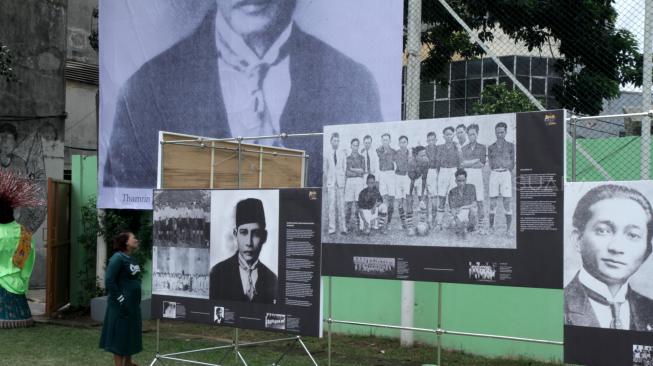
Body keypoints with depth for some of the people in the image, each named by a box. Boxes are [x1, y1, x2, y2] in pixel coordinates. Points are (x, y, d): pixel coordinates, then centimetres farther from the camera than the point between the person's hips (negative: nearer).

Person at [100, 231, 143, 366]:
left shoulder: (132, 259, 10)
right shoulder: (118, 258, -14)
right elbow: (109, 281, -19)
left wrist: (136, 301, 14)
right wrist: (121, 300, -19)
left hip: (133, 304, 9)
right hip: (121, 305, -9)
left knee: (131, 334, 16)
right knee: (119, 335, -1)